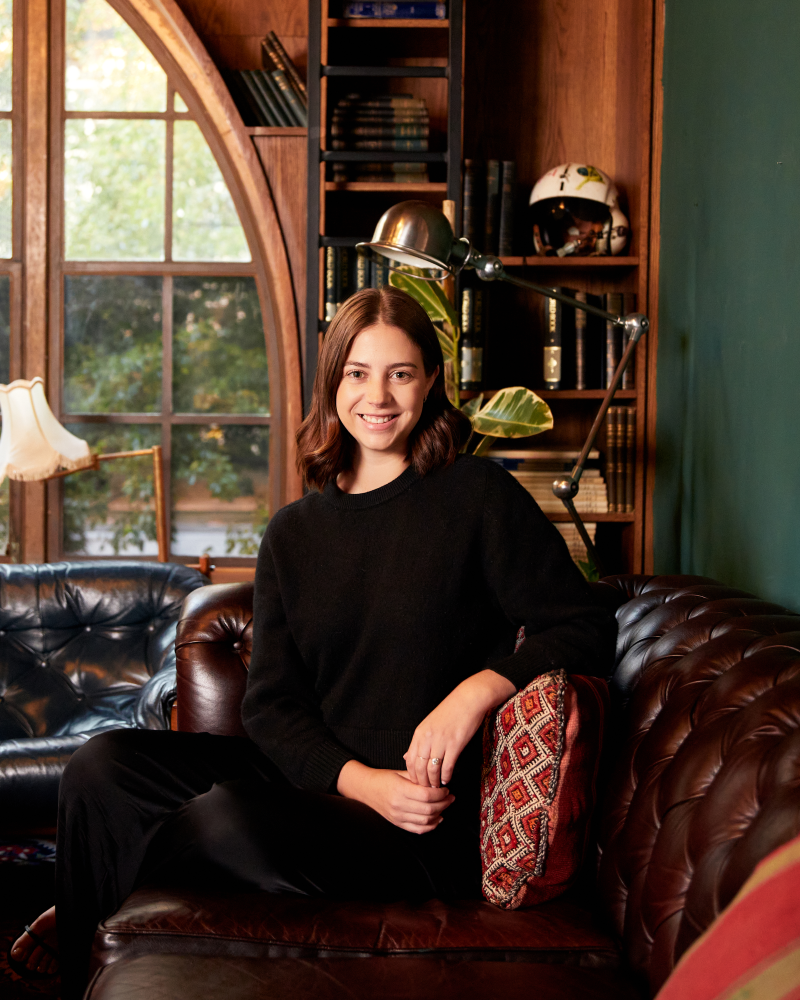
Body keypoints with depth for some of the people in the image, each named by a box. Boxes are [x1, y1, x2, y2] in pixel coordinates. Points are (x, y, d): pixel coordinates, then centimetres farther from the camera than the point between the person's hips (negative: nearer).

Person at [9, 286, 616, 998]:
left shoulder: (478, 496, 0)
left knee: (234, 820, -31)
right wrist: (359, 779, -14)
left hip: (430, 831, -5)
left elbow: (586, 631, -4)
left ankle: (86, 929, -2)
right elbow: (272, 702, 5)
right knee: (103, 765, -15)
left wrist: (477, 689, -22)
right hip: (315, 778, 5)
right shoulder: (295, 532, 12)